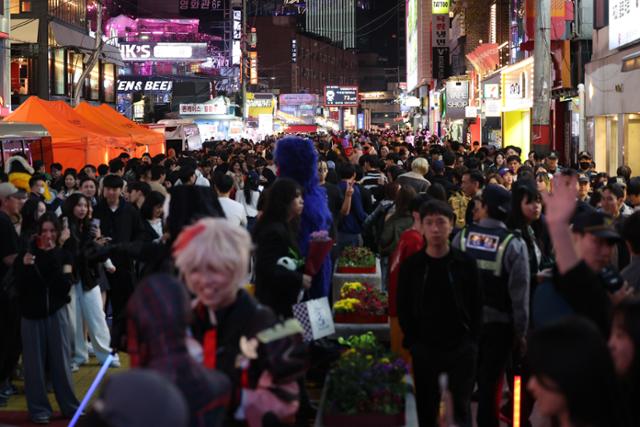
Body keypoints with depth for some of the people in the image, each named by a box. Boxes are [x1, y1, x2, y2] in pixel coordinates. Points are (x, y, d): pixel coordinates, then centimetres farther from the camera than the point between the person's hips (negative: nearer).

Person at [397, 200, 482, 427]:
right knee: (426, 408, 9)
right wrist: (413, 342, -1)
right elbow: (403, 308, 5)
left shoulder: (466, 263, -3)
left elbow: (477, 306, 2)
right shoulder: (411, 265, -1)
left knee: (461, 407, 4)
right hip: (424, 348, 1)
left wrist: (471, 341, -3)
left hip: (461, 348, -1)